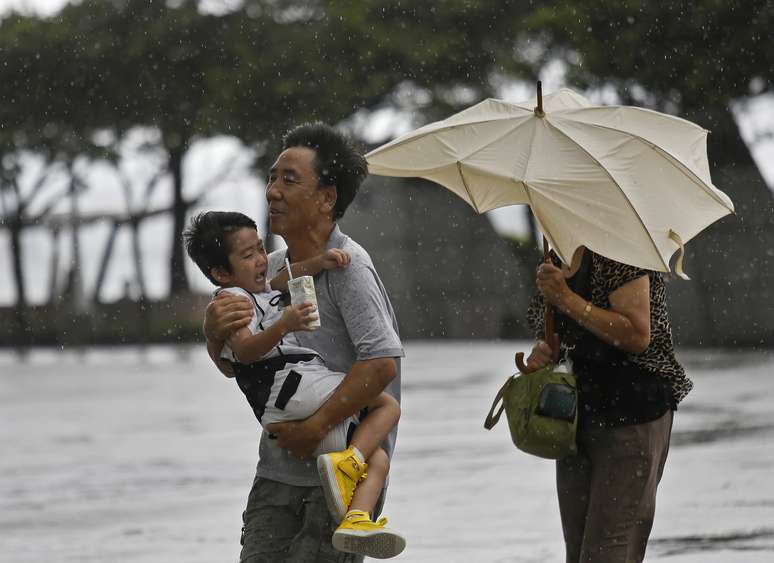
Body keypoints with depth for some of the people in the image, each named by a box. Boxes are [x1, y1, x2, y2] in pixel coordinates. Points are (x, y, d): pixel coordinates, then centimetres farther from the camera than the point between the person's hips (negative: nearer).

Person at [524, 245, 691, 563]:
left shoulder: (615, 256, -13)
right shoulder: (555, 261, 13)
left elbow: (638, 336, -22)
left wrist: (566, 298, -22)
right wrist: (543, 351, 1)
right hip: (574, 416, 9)